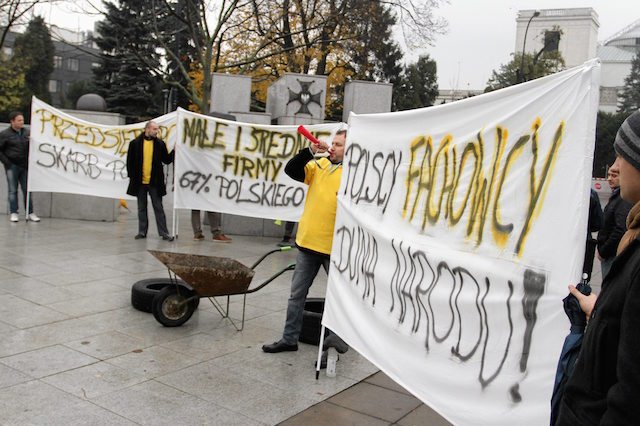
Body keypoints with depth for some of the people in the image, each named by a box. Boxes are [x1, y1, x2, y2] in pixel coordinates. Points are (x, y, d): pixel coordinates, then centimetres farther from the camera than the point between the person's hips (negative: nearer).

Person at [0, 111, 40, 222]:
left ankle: (30, 213, 9)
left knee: (27, 190, 4)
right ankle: (13, 213, 8)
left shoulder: (27, 133, 7)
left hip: (25, 166, 3)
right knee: (13, 190, 2)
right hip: (12, 167, -3)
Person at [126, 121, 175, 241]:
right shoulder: (135, 143, 0)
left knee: (158, 208, 3)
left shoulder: (160, 143, 2)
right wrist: (132, 176, -1)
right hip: (140, 181, 0)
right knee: (141, 208, 11)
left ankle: (164, 233, 4)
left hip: (154, 182, 0)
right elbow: (130, 161, 3)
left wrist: (174, 151, -10)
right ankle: (142, 231, 20)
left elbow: (166, 160, 4)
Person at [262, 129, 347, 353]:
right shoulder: (320, 165, 7)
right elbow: (291, 170, -2)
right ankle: (289, 339, 25)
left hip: (335, 247, -5)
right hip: (308, 242, 6)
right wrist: (310, 151, -11)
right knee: (297, 293, 13)